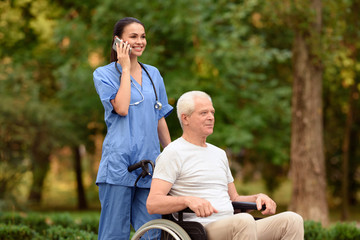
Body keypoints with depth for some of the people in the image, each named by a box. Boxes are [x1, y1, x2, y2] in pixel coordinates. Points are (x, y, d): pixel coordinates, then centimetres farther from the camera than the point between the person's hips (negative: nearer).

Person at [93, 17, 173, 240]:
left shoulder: (153, 74, 16)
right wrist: (126, 69, -7)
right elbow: (121, 108, -14)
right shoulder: (104, 74, 1)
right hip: (119, 162, -4)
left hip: (150, 163, 5)